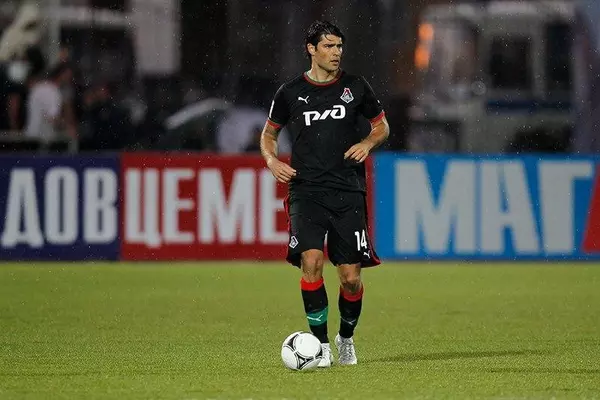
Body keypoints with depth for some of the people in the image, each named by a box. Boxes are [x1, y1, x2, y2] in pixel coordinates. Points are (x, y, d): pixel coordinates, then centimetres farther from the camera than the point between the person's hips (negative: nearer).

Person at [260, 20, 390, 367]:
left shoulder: (356, 87, 5)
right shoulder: (291, 92, 4)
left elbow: (382, 126, 18)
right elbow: (269, 134, 17)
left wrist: (368, 143, -3)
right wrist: (272, 161, -3)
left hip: (349, 192, 1)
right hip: (306, 192, -1)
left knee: (351, 276, -2)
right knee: (311, 260, -21)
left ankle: (347, 338, 25)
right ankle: (321, 342, -9)